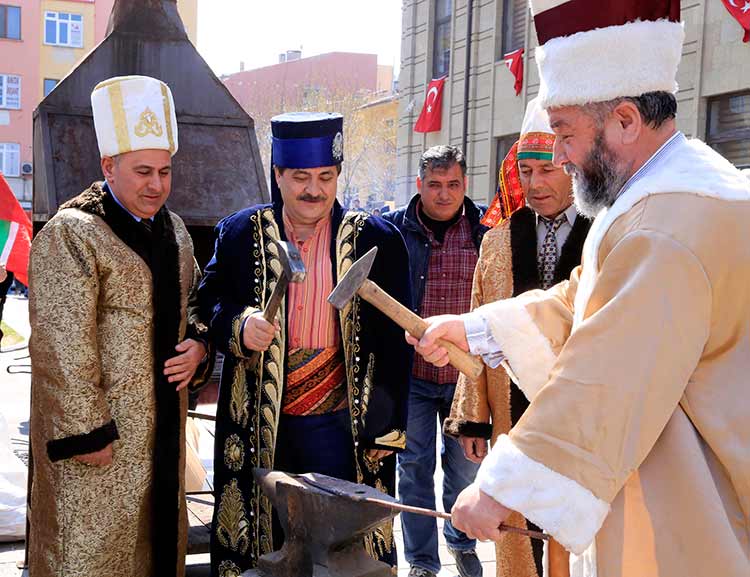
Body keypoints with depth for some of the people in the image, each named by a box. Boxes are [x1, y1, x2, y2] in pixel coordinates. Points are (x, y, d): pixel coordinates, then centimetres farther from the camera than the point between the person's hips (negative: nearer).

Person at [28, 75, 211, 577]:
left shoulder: (172, 229, 10)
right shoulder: (70, 235, -14)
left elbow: (192, 303, 22)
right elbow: (63, 349, -18)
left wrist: (198, 344, 0)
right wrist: (86, 434, -18)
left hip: (164, 430, 7)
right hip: (99, 435, -7)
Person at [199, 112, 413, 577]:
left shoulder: (376, 241, -2)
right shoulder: (241, 234, 2)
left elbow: (394, 342, 0)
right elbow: (209, 303, 7)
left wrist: (386, 429, -3)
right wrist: (239, 326, -16)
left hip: (341, 428, -1)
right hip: (257, 431, 2)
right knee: (259, 538, 12)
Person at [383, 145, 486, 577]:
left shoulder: (485, 229, -1)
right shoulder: (394, 229, -2)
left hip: (466, 375, 1)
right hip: (410, 375, 0)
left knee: (465, 468, 15)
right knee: (414, 469, 8)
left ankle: (462, 542, 39)